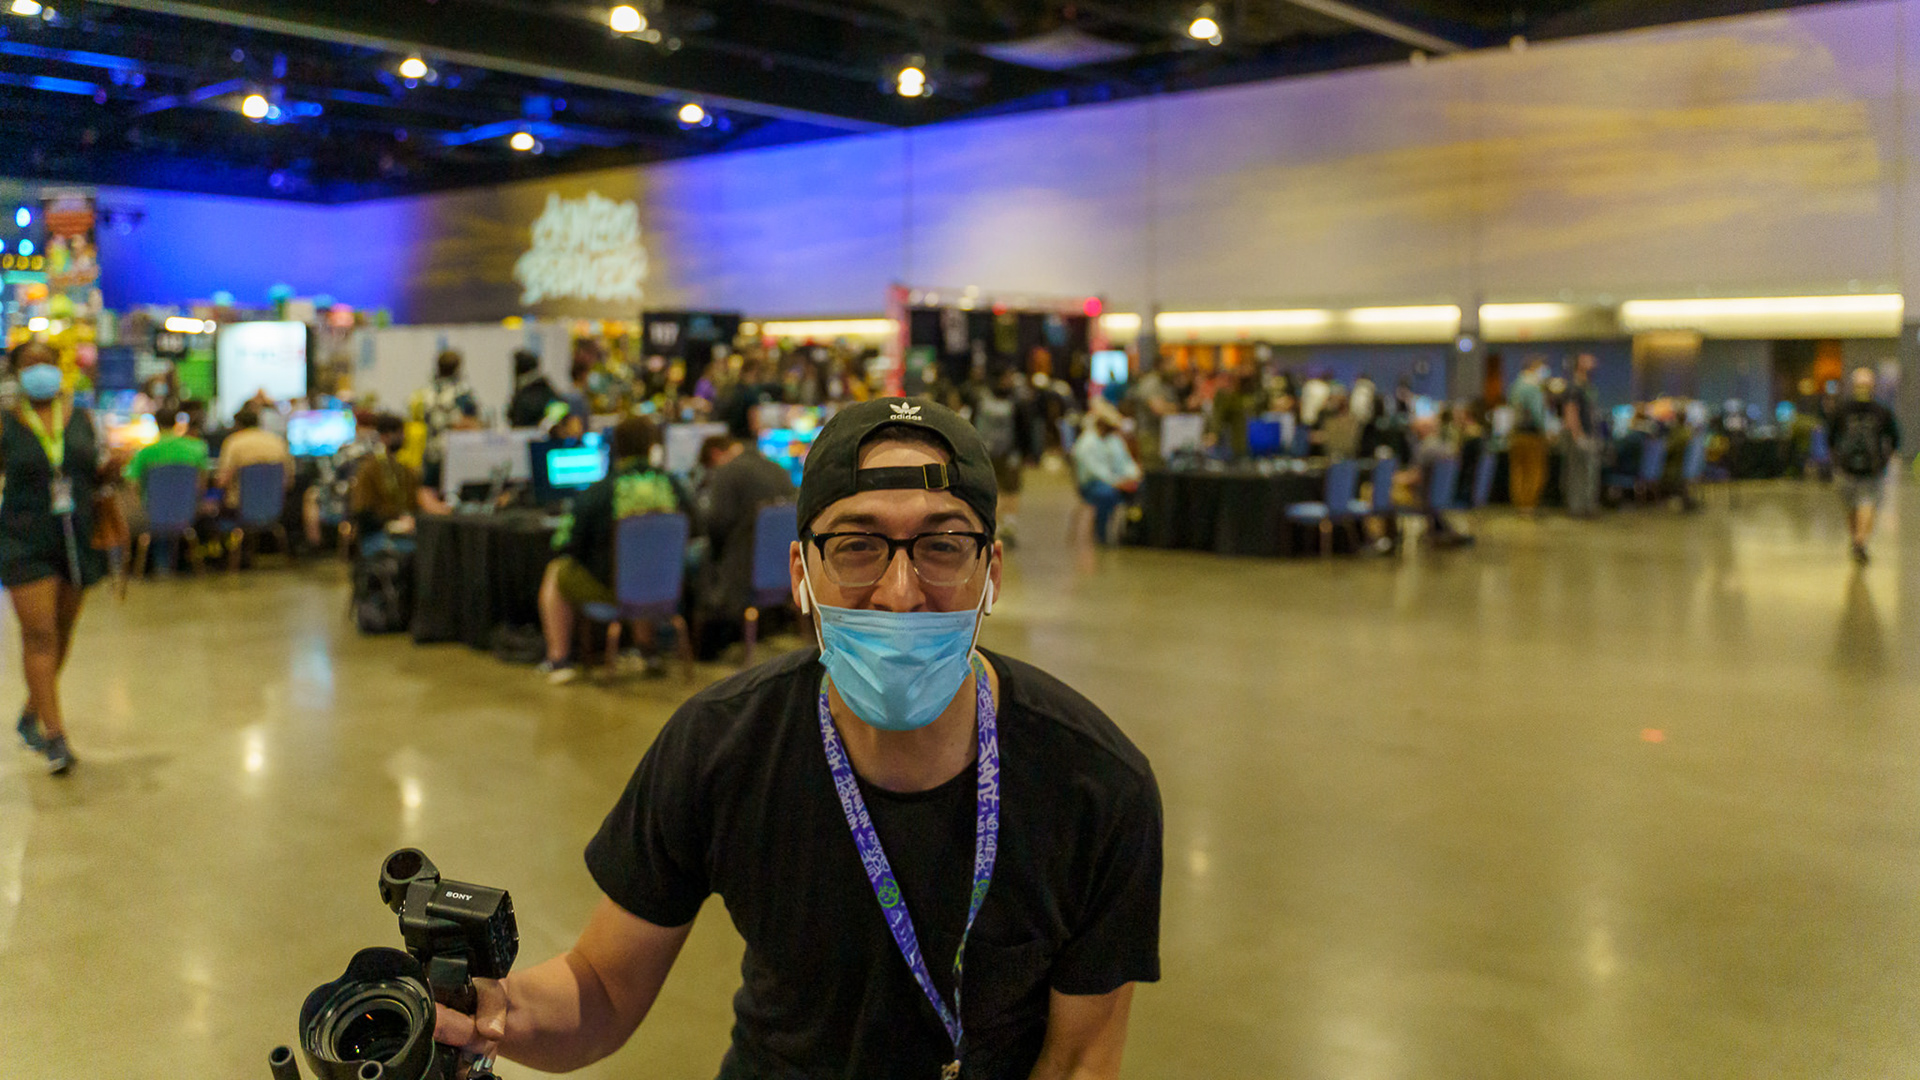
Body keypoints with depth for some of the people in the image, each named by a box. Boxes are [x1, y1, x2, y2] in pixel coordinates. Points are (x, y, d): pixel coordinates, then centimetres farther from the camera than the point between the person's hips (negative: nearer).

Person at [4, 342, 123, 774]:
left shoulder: (81, 418, 7)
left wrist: (110, 468, -5)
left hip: (78, 539, 4)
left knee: (62, 630, 13)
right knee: (38, 634, -9)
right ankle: (55, 737, -8)